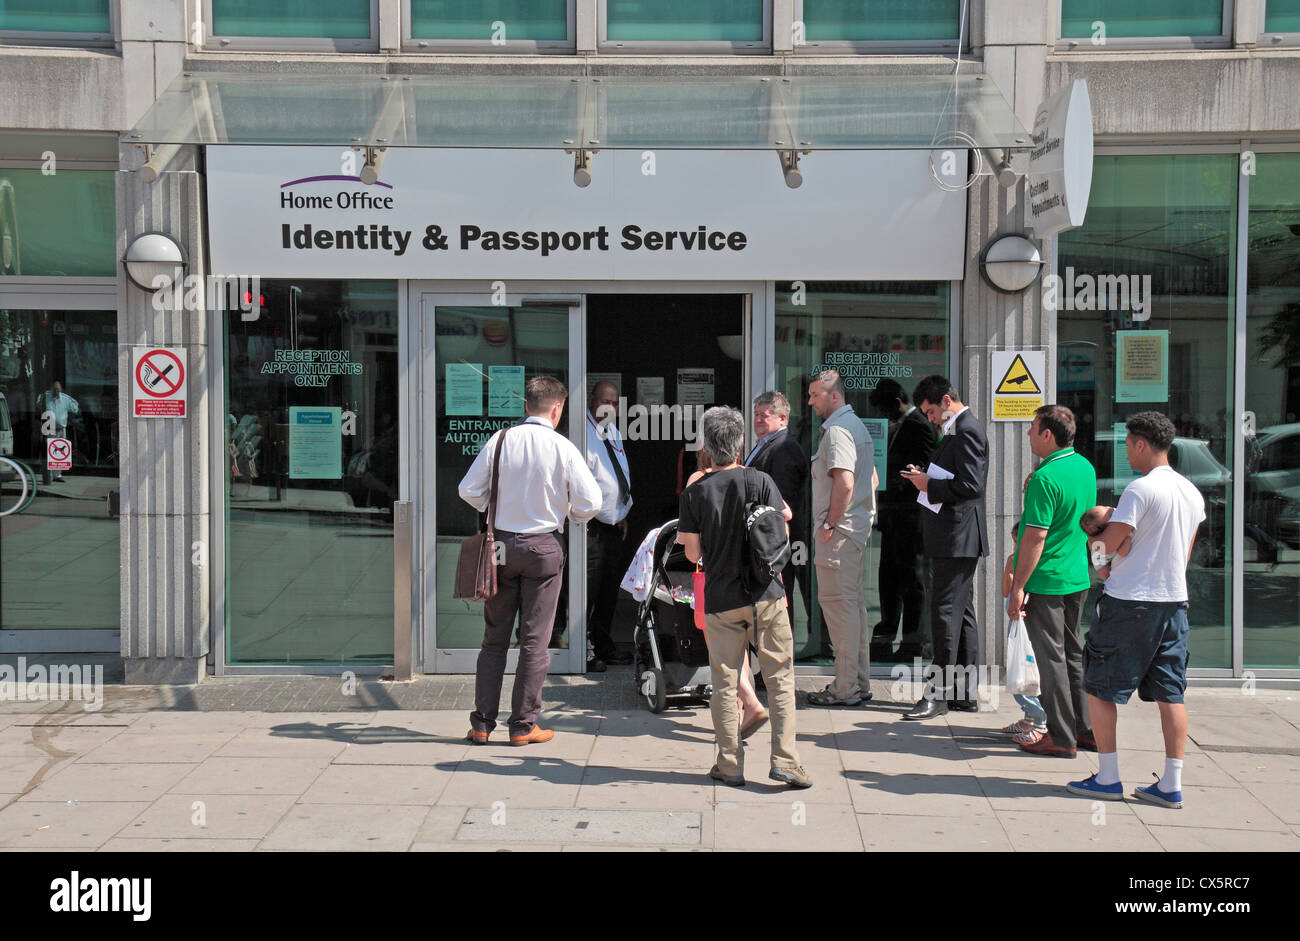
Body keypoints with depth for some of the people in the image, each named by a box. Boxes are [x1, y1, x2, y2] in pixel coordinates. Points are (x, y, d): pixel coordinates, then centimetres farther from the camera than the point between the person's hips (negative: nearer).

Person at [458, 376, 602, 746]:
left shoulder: (500, 440, -3)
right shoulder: (563, 448, -8)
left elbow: (469, 490, -2)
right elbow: (590, 503, -9)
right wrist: (566, 514, 11)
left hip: (502, 542, 3)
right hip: (544, 546, -2)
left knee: (495, 636, 12)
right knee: (535, 639, 6)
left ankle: (482, 723, 15)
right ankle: (523, 725, 11)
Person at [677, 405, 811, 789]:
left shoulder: (693, 494, -4)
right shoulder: (760, 481, -5)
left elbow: (693, 553, -2)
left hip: (721, 599, 1)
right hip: (766, 595, -1)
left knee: (725, 682, 9)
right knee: (780, 677, 6)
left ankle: (730, 764, 13)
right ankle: (784, 759, 1)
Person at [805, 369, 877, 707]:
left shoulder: (837, 429, -14)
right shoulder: (856, 424, 19)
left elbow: (844, 482, -26)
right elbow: (871, 479, 23)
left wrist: (830, 523, -18)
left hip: (838, 531, -11)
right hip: (857, 526, 11)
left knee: (837, 602, -7)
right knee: (853, 602, 14)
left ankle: (845, 688, -3)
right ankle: (860, 682, 20)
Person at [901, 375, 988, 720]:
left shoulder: (967, 431, -14)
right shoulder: (956, 431, 19)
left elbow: (971, 486, -22)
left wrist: (930, 486, -14)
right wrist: (926, 478, 7)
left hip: (957, 537, -11)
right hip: (953, 539, 11)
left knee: (946, 613, -8)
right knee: (962, 612, 13)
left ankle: (938, 694, -4)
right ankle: (966, 692, 20)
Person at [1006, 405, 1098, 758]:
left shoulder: (1045, 478, -20)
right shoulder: (1085, 467, 7)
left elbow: (1036, 537, -22)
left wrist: (1017, 587, -18)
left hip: (1046, 581, -9)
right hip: (1079, 577, 9)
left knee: (1051, 658, 0)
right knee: (1073, 653, 17)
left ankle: (1061, 737, 7)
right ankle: (1087, 729, 24)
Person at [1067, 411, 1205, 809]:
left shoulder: (1141, 489, -15)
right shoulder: (1193, 492, 10)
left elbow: (1107, 544, -17)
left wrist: (1091, 537, 6)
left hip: (1129, 602, -7)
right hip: (1175, 599, 7)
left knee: (1099, 687, 5)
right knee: (1171, 694, 9)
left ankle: (1108, 778, 8)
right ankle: (1171, 785, 10)